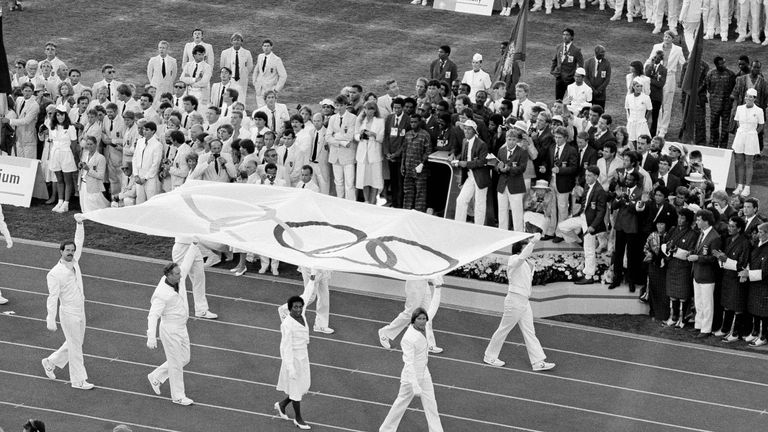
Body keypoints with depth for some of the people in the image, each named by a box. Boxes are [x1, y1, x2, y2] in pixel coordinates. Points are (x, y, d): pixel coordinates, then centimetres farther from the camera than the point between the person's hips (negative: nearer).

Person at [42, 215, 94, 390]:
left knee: (75, 344, 19)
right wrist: (51, 321, -22)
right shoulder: (55, 274, -19)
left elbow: (79, 241, 6)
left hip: (80, 311, 7)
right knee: (75, 346, 1)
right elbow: (52, 298, -20)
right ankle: (78, 380, 11)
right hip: (68, 313, -7)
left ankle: (50, 362, 37)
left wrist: (79, 223, -8)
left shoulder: (74, 262, 0)